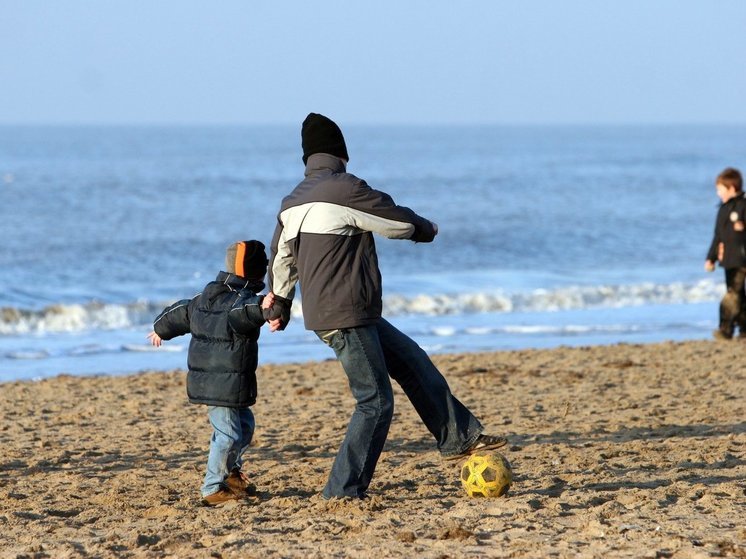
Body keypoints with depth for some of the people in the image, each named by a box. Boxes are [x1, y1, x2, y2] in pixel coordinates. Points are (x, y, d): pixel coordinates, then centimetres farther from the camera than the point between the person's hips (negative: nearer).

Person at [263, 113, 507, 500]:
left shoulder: (292, 202, 13)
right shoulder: (344, 189, -14)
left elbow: (280, 258, 24)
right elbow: (399, 222, -5)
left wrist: (279, 302, 39)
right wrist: (427, 229, 17)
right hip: (346, 317, -9)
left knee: (411, 361, 18)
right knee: (375, 402, -4)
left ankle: (458, 437, 22)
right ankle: (343, 491, -3)